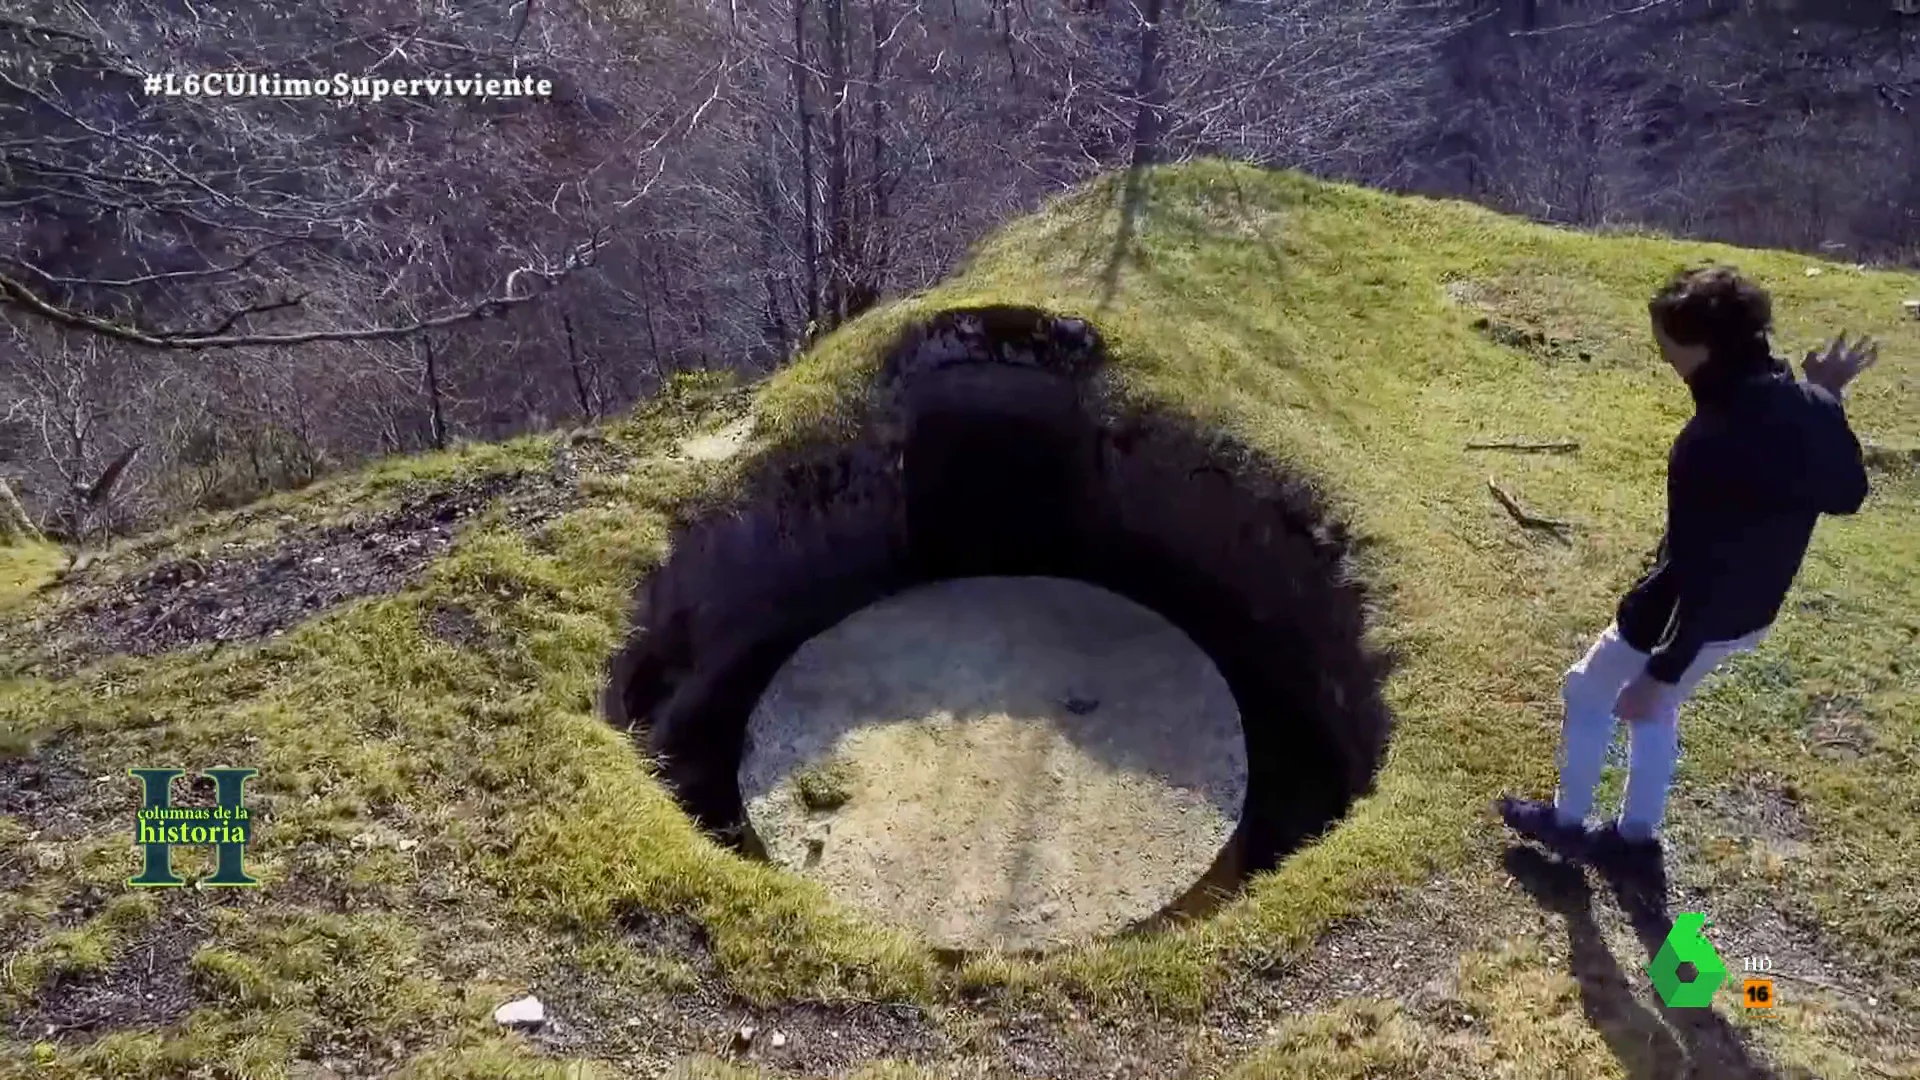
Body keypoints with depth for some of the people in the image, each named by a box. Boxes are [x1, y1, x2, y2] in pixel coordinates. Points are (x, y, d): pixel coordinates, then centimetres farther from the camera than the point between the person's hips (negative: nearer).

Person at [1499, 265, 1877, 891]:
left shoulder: (1710, 446, -34)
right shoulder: (1806, 409, -10)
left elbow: (1696, 575, -32)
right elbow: (1848, 494, 8)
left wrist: (1659, 673, -25)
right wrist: (1827, 398, 9)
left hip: (1690, 619, -8)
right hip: (1750, 614, 8)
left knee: (1587, 693, 20)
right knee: (1655, 713, 29)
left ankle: (1568, 821, 38)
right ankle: (1637, 840, 42)